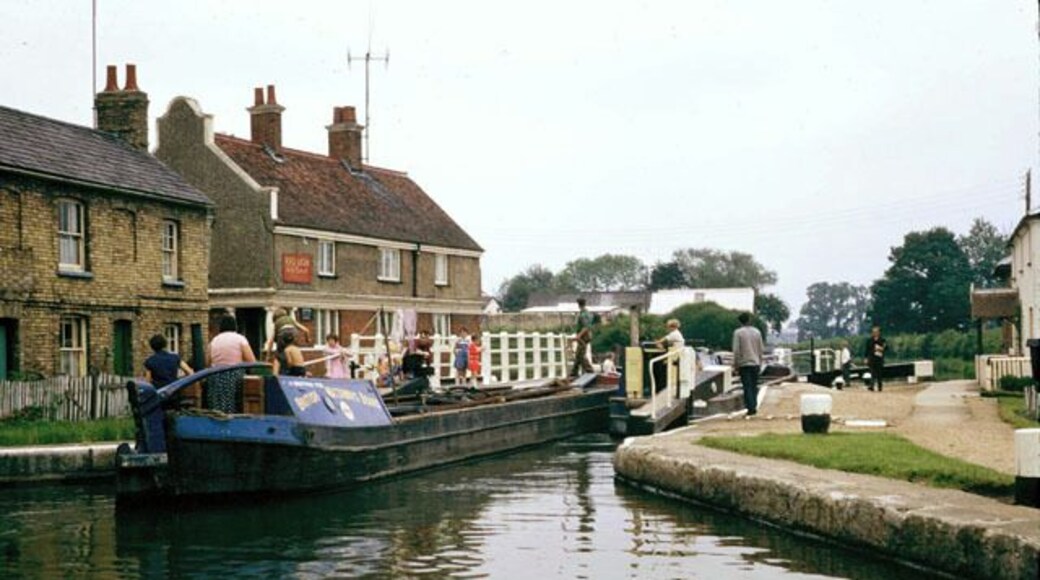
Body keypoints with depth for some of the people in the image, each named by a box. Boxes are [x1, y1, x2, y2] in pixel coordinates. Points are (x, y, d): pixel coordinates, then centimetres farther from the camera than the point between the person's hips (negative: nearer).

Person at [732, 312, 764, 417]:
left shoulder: (738, 332, -7)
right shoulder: (757, 332, 5)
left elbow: (736, 350, -9)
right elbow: (760, 349, 9)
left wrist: (736, 364, -1)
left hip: (744, 364, -4)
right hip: (755, 363, 4)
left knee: (747, 387, -3)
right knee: (754, 386, 11)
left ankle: (751, 408, -10)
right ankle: (754, 407, 12)